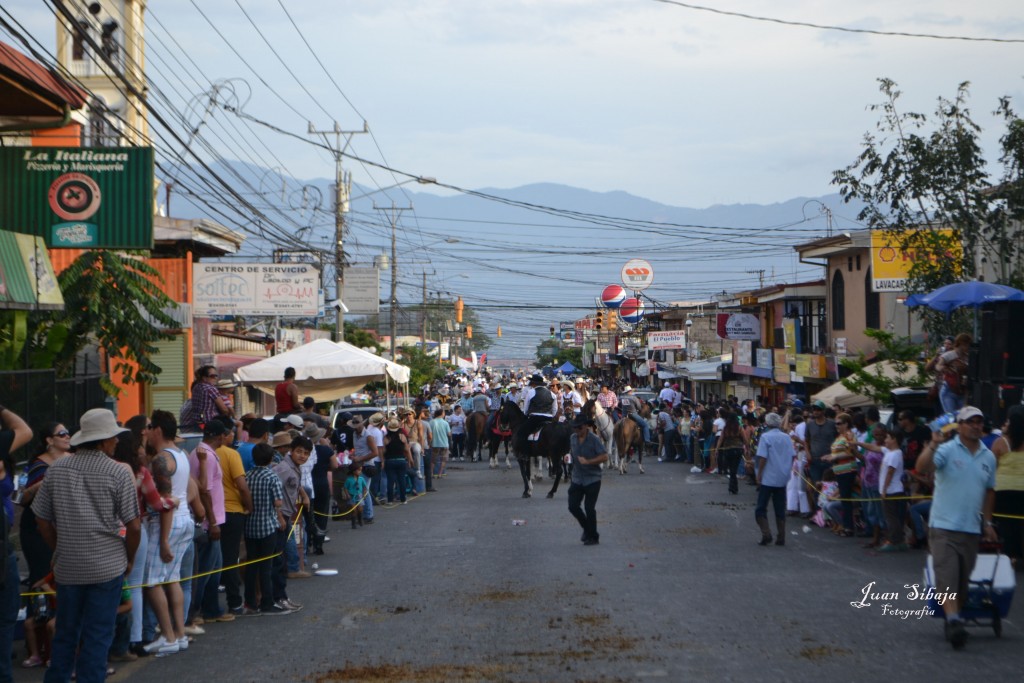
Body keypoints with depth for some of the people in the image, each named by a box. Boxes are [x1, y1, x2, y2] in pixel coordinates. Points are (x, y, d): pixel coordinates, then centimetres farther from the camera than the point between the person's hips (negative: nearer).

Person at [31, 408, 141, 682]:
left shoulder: (56, 469, 1)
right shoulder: (118, 472, -9)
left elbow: (42, 520, 6)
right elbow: (133, 525, -9)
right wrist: (129, 559, 7)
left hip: (67, 566, 4)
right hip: (107, 565, -3)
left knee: (65, 635, 16)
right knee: (98, 636, 4)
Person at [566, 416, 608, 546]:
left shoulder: (594, 439, -13)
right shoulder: (573, 438, 5)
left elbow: (604, 457, -18)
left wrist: (587, 462, -24)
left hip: (592, 480, -6)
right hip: (577, 479, 6)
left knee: (589, 508, -4)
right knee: (573, 506, 2)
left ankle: (593, 536, 12)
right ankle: (587, 528, 27)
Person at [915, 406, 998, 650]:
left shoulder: (988, 457, 10)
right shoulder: (947, 450, -7)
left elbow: (989, 491, 20)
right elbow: (922, 467, -23)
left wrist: (987, 522, 18)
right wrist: (933, 445, -38)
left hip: (972, 529, 5)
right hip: (944, 526, -5)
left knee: (963, 581, 10)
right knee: (947, 578, -12)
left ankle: (955, 620, 21)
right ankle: (953, 621, -17)